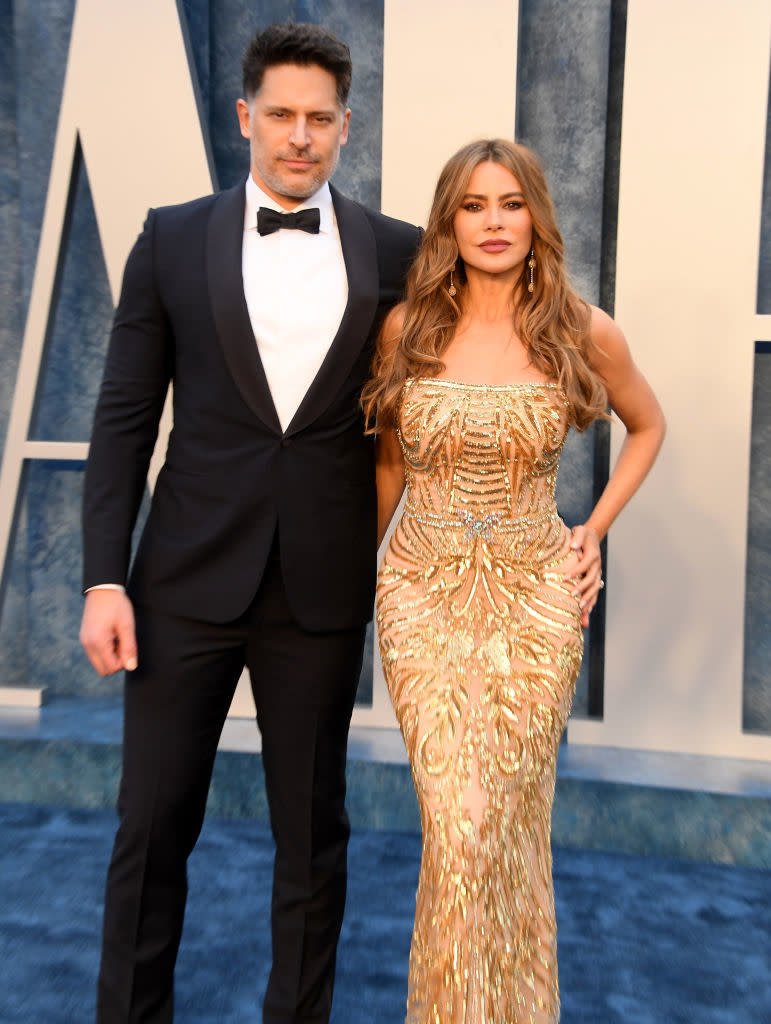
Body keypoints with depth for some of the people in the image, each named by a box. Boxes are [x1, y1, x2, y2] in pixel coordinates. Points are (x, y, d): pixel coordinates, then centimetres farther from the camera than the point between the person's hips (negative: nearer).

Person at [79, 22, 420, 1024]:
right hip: (187, 583, 0)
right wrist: (104, 579, -5)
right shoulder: (173, 239, 3)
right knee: (152, 826, 10)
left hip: (324, 592, 1)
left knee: (313, 830, 14)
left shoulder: (396, 253, 3)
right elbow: (124, 416, 1)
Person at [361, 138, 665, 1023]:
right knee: (458, 820, -3)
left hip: (536, 594, 0)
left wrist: (594, 532, 5)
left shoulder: (584, 333, -3)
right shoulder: (407, 327, -1)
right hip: (423, 592, 0)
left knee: (513, 814, 9)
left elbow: (648, 425, 15)